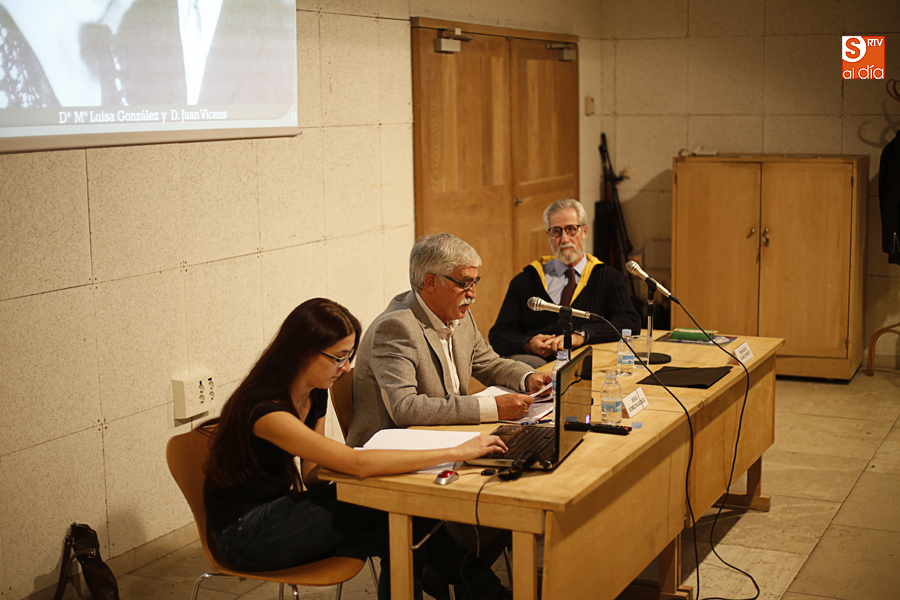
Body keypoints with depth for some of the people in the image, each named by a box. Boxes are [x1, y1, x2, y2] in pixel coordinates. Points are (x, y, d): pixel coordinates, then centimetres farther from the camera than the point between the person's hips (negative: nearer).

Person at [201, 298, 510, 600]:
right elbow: (357, 463, -38)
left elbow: (313, 473, 6)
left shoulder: (315, 393, 0)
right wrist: (457, 452, -36)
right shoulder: (264, 408, -30)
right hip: (243, 534, -8)